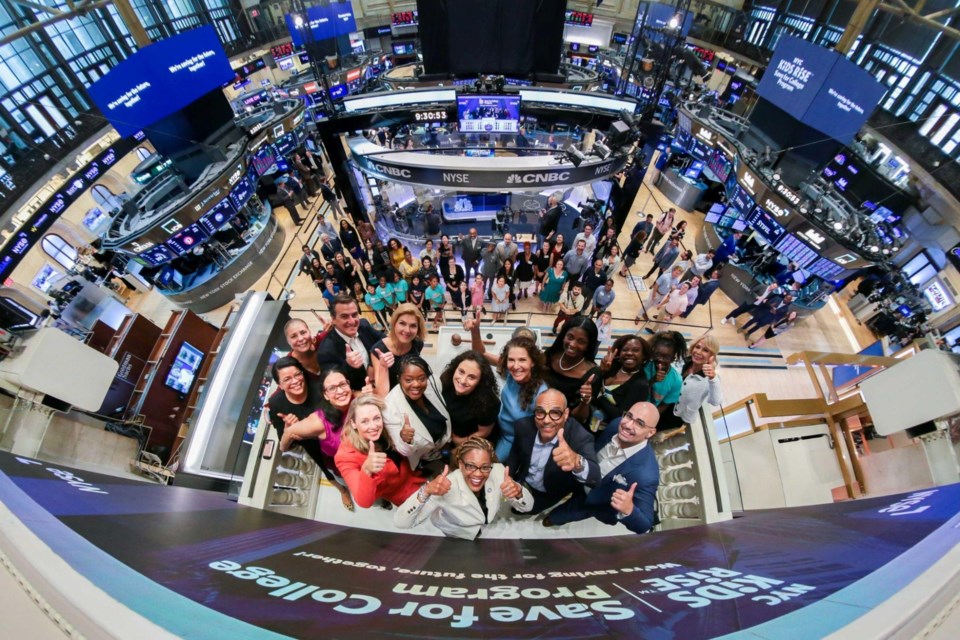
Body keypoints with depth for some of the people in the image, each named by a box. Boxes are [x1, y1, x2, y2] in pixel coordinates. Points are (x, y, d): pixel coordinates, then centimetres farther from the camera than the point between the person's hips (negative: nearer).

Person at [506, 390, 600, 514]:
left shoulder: (579, 436, -31)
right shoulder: (524, 426, -18)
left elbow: (594, 478, -45)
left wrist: (577, 463, -66)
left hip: (554, 498, -3)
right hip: (523, 486, 4)